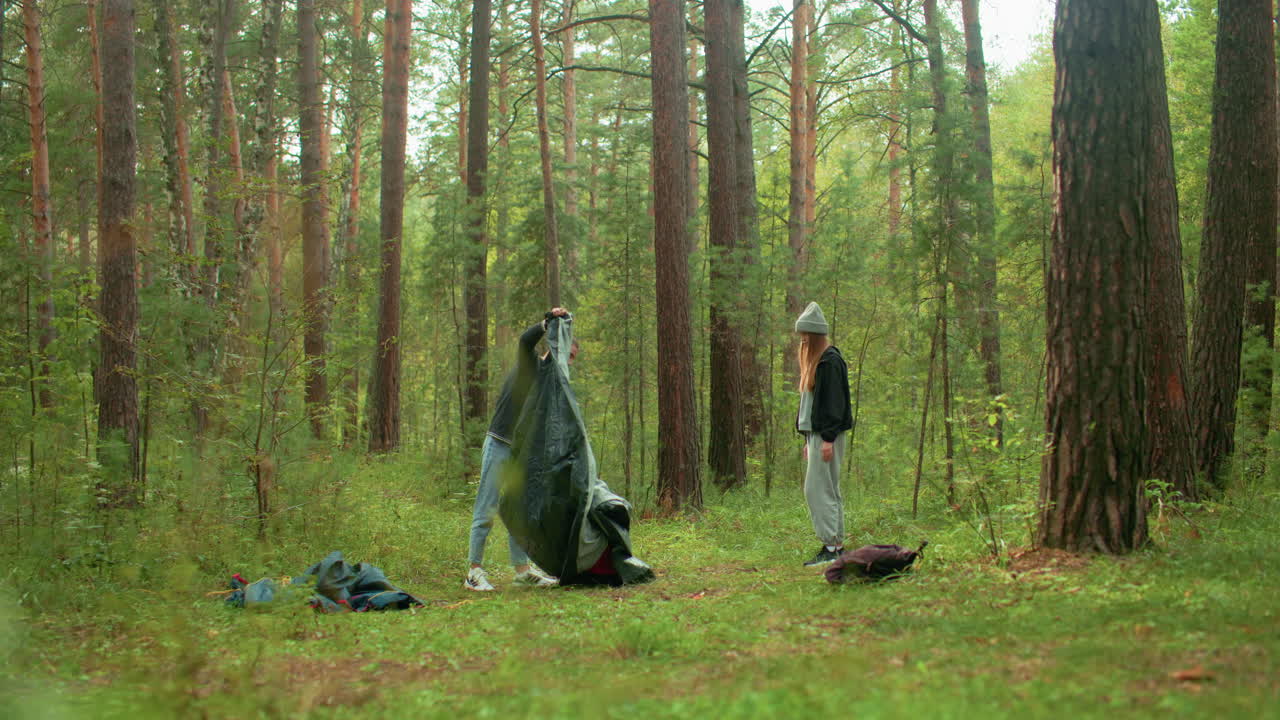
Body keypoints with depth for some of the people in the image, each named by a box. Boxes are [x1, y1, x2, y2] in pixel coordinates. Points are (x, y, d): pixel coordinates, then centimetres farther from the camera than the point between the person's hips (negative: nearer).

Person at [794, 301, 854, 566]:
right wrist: (808, 439, 21)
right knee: (830, 491, 10)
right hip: (816, 433, 10)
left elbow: (834, 402, -19)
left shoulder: (830, 361, -13)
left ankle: (830, 546, -10)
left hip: (828, 435, -10)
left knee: (818, 490, -11)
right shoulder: (814, 360, 17)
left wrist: (828, 439, -22)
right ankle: (838, 546, 13)